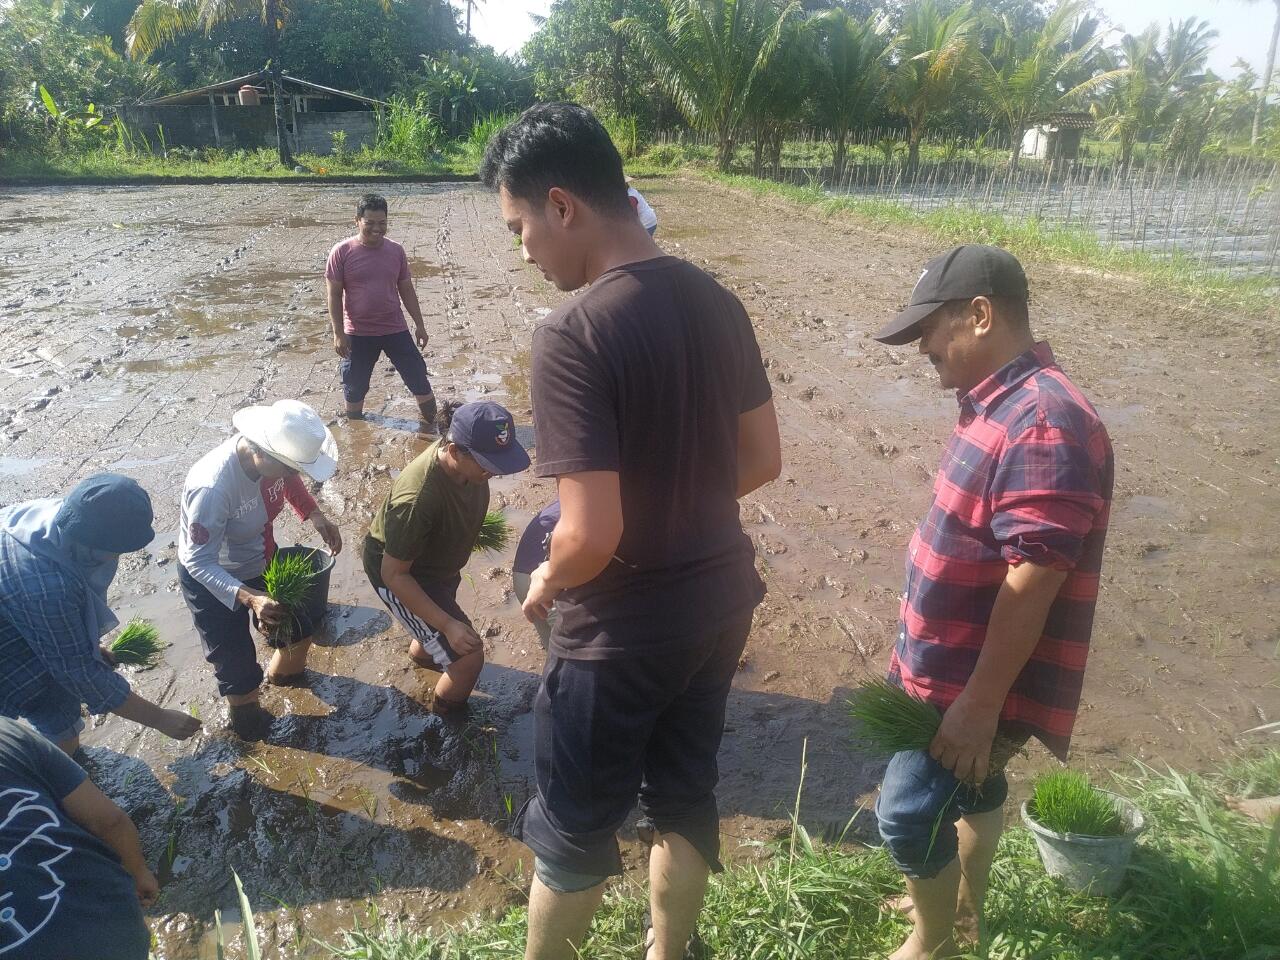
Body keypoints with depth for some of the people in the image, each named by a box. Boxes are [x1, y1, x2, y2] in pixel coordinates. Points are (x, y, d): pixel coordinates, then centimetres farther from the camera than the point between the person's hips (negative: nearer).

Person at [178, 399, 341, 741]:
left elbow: (290, 483, 4)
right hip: (211, 579, -6)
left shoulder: (271, 454, -22)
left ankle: (282, 674, 56)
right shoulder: (212, 488, -42)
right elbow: (198, 562, -32)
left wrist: (315, 515, -11)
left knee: (298, 631, 21)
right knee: (239, 672, 6)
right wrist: (249, 598, -43)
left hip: (259, 560, 6)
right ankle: (246, 719, 40)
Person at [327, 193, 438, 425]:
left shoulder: (396, 250, 1)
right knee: (354, 388, 11)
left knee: (419, 380, 4)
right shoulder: (342, 252, -9)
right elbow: (334, 295, -7)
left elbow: (406, 289, 8)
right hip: (358, 334, -2)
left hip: (396, 329, 2)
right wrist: (338, 333, -12)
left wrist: (419, 324, 6)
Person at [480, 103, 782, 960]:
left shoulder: (573, 334, -24)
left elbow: (592, 536, -27)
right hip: (720, 600, 7)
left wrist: (546, 584, -6)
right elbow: (763, 461, 6)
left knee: (572, 831, 17)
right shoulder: (717, 302, -1)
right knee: (686, 801, 24)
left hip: (626, 626, -7)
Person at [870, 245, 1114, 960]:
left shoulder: (1043, 424, -26)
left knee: (909, 811, 1)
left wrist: (979, 702, -24)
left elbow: (1031, 584, -28)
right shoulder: (1001, 404, 6)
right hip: (954, 662, 10)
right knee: (971, 783, 25)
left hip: (979, 679, -10)